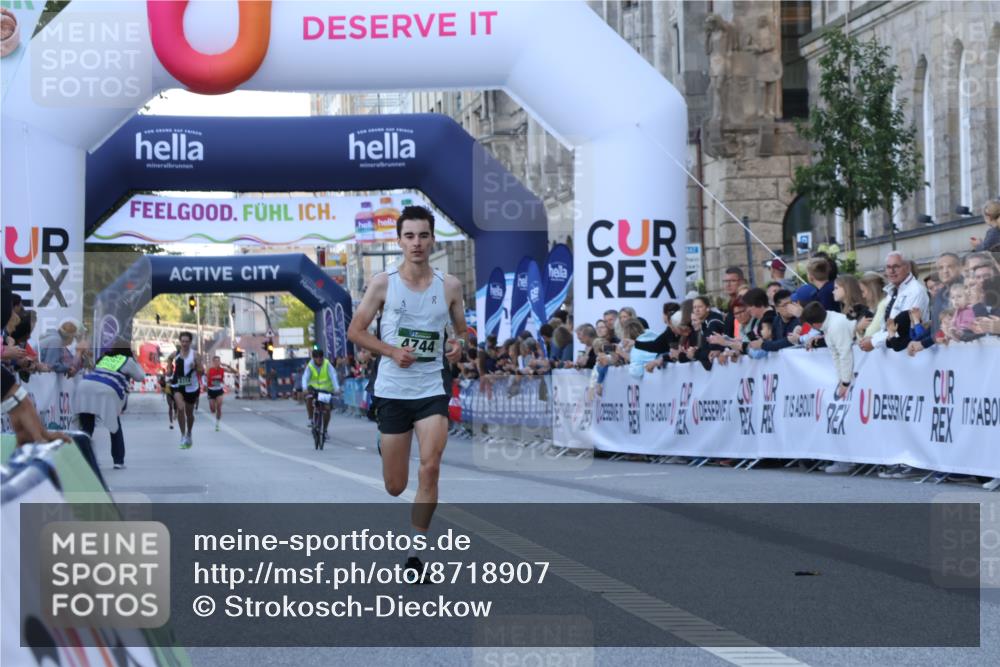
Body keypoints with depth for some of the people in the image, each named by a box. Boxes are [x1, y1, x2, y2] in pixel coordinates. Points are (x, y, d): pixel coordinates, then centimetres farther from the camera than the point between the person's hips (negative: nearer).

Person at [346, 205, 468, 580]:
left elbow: (462, 331, 14)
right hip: (392, 390, 0)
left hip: (432, 389, 1)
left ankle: (416, 552, -3)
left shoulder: (449, 285, 2)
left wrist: (459, 345, -9)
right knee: (394, 486, 5)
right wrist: (391, 351, -13)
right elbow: (355, 331, 2)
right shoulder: (383, 284, -3)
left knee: (430, 469, -16)